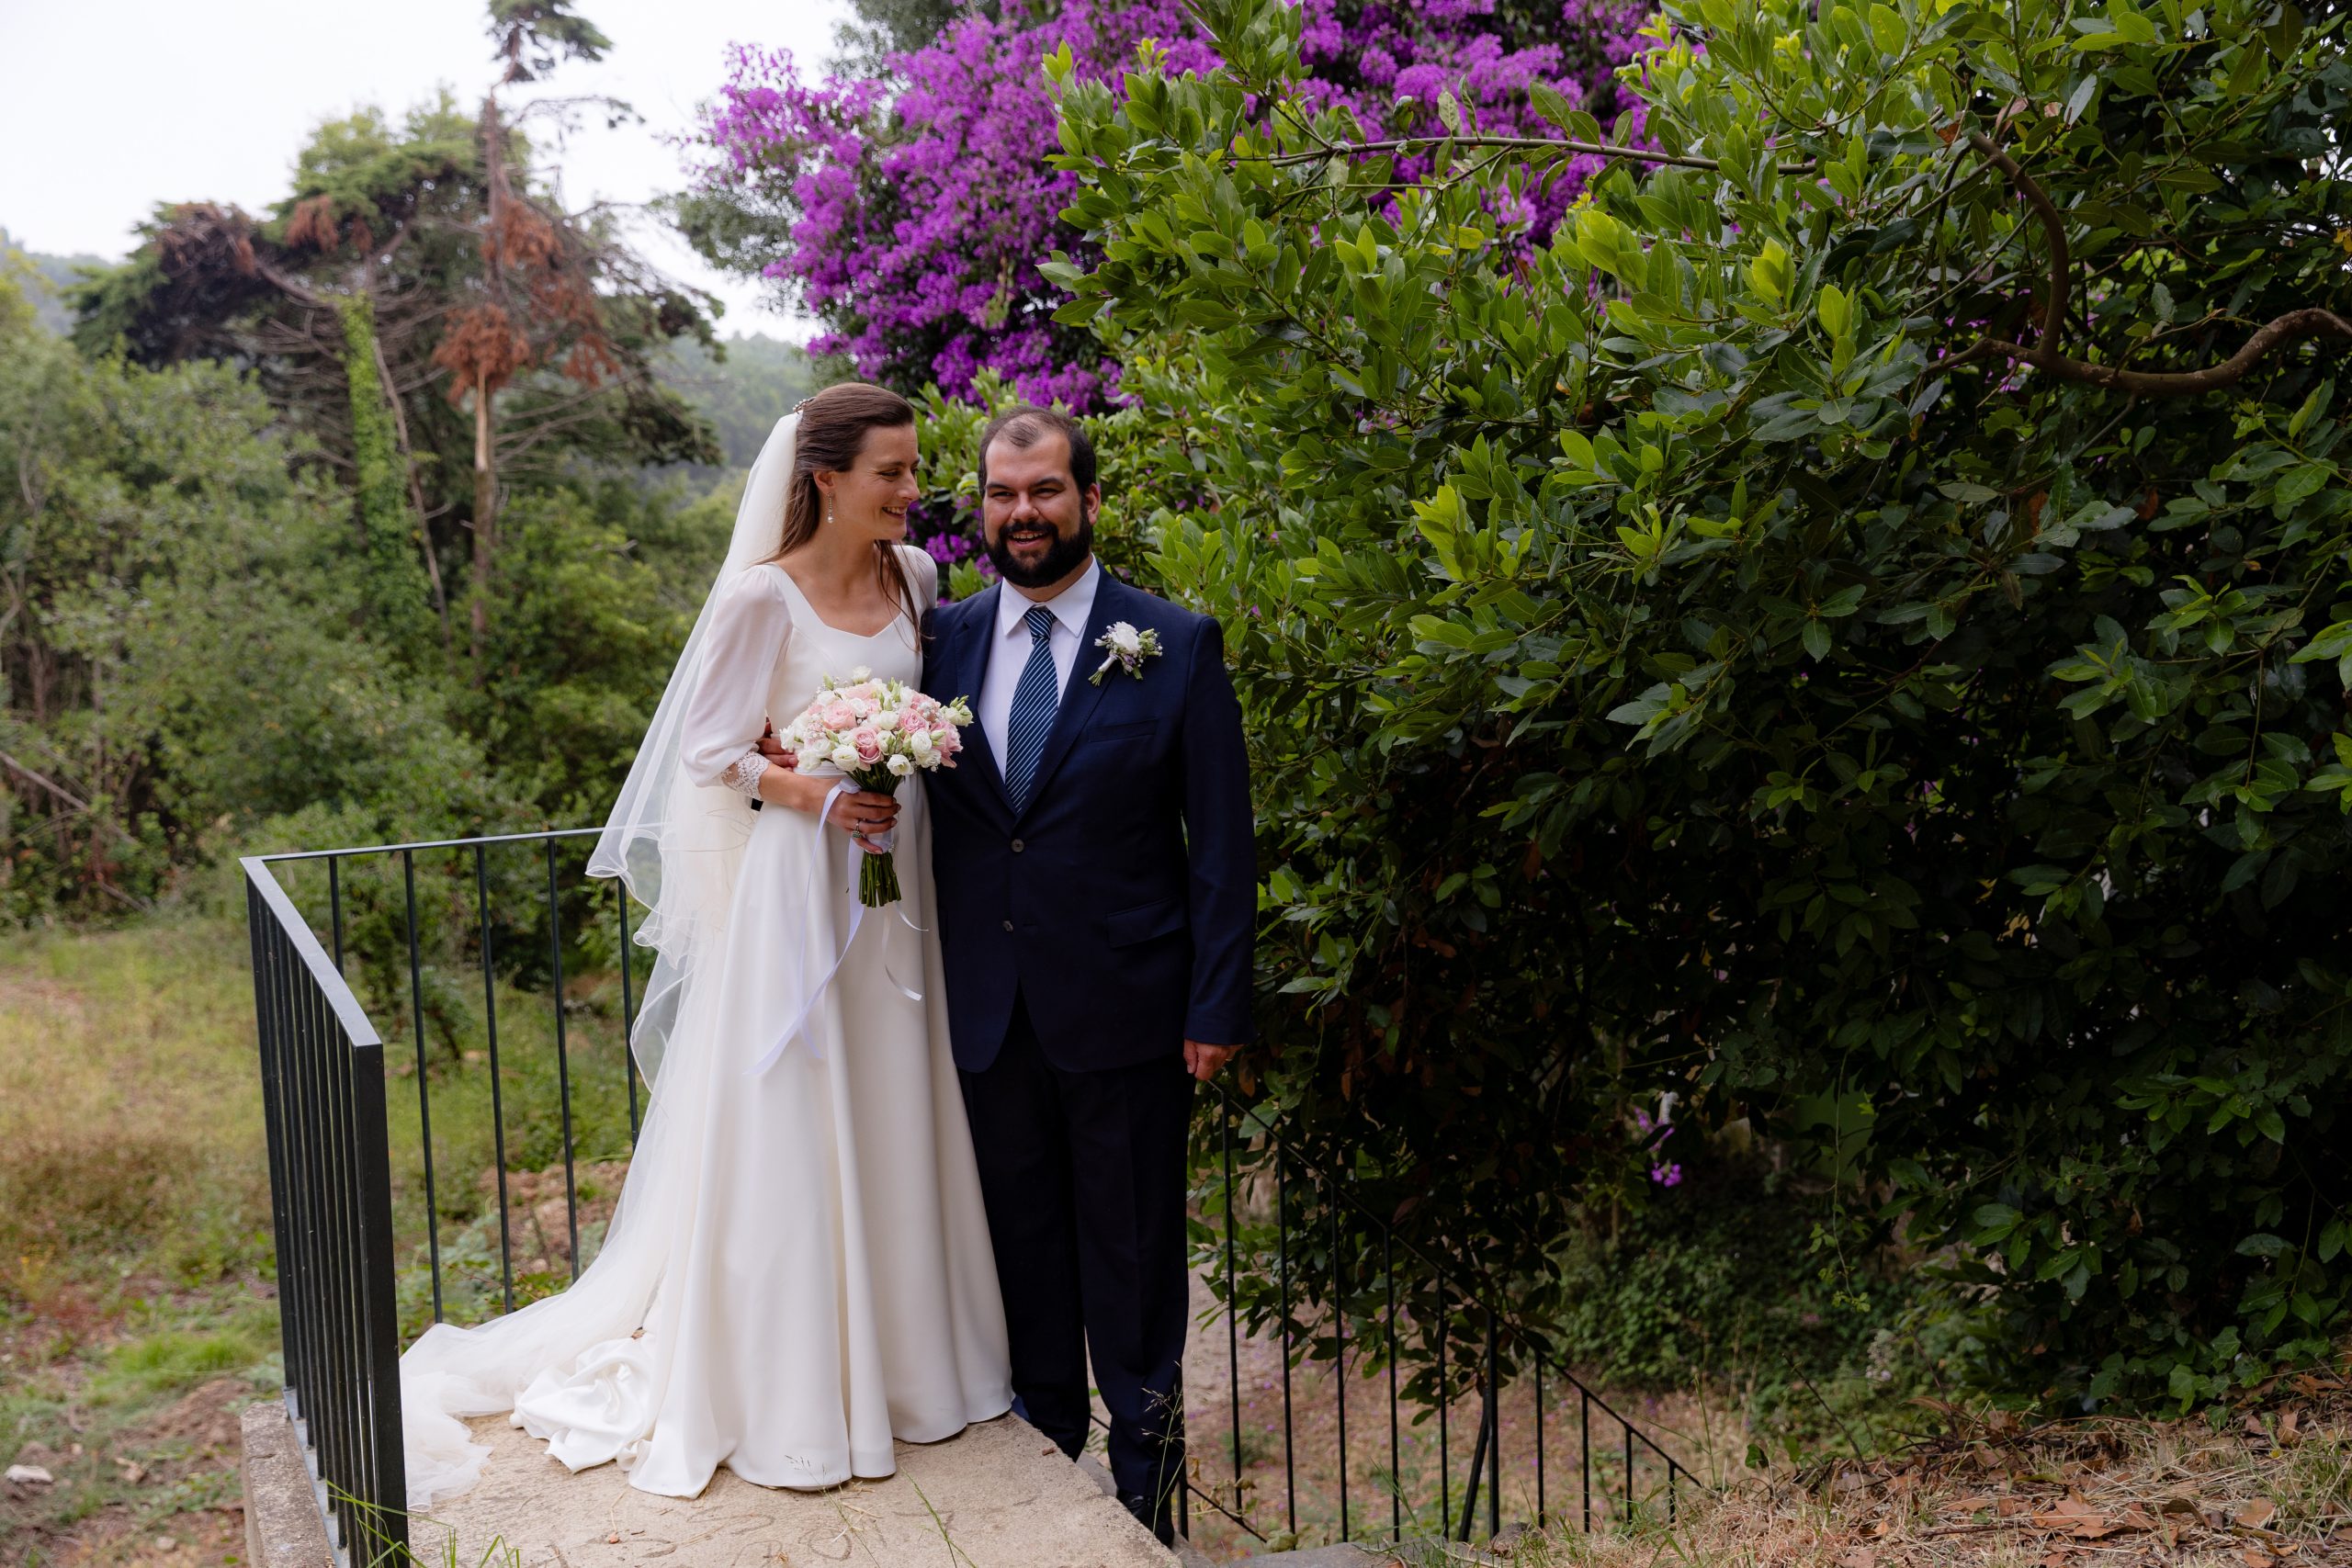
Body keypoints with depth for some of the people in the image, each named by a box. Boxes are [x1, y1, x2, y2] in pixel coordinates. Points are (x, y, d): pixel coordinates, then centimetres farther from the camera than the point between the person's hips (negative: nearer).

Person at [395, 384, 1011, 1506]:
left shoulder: (916, 576, 6)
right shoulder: (763, 596, -11)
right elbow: (709, 748, -8)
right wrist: (815, 794, -20)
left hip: (898, 875, 6)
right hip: (794, 881, -6)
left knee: (896, 1117, 13)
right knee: (786, 1127, 2)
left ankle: (898, 1358, 29)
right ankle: (785, 1391, 15)